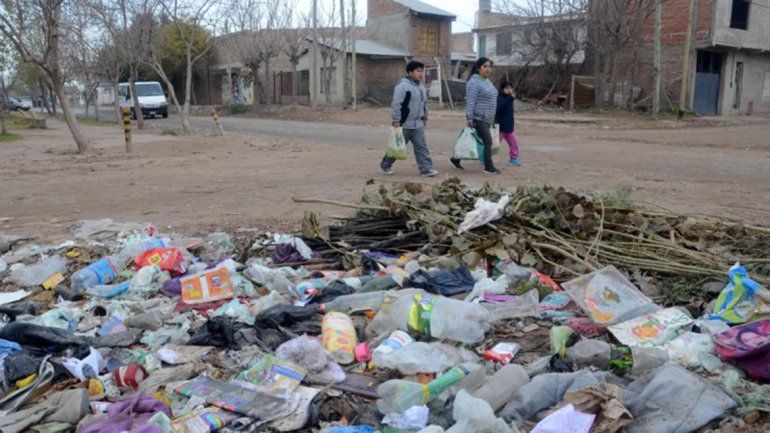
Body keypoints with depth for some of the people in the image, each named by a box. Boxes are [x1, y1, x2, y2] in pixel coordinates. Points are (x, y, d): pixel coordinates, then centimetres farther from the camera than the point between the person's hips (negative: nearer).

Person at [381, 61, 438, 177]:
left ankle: (426, 169, 0)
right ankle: (385, 165, 24)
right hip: (404, 124, -7)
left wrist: (425, 117, 20)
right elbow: (396, 104, -18)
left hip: (418, 124, 7)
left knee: (421, 147, 0)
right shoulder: (402, 86, -15)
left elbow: (424, 104, 23)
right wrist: (396, 120, -20)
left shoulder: (422, 87, 12)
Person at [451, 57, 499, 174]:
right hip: (478, 119, -9)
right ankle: (489, 168, 1)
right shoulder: (474, 82, -13)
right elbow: (470, 102, -19)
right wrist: (469, 119, -23)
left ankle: (456, 159, 24)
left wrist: (492, 120, 23)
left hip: (486, 119, 9)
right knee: (487, 141, -7)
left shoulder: (487, 81, 17)